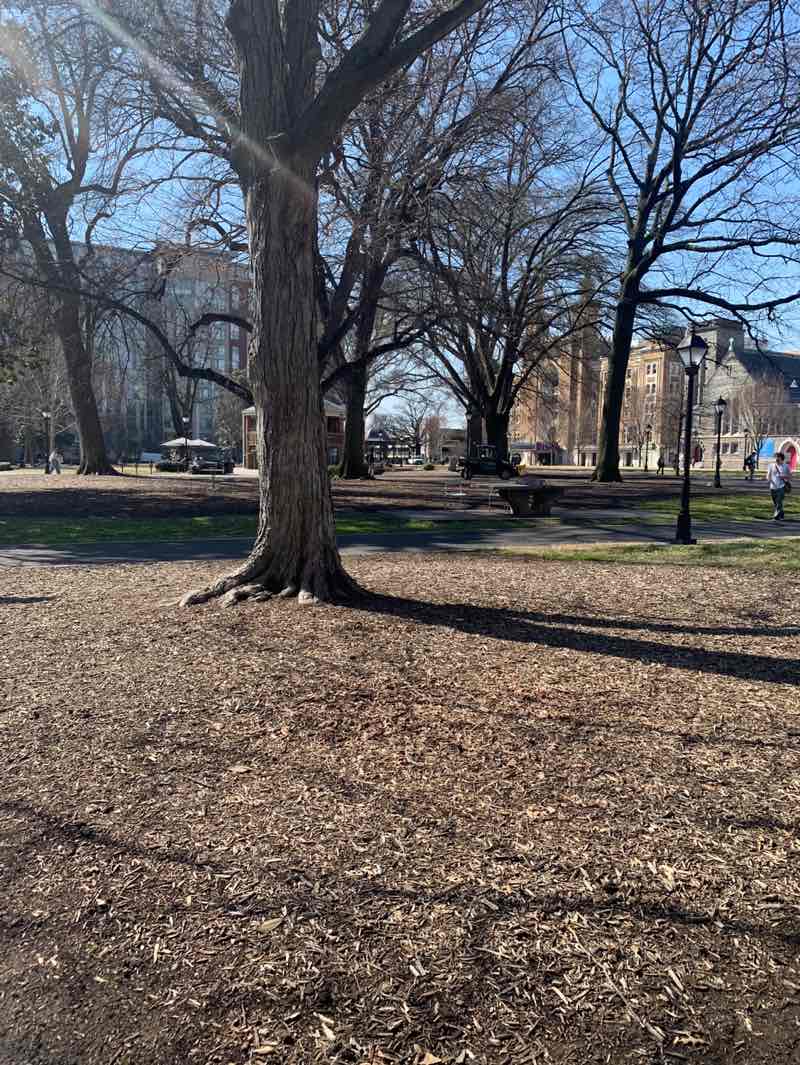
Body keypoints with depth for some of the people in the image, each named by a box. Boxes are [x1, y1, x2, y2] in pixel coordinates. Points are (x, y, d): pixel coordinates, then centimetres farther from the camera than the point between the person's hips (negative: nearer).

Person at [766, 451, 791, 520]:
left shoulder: (786, 466, 2)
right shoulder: (771, 465, 7)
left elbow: (790, 476, 7)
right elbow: (768, 475, 7)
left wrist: (784, 476, -13)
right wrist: (769, 479, -15)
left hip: (781, 487, -3)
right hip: (773, 487, 3)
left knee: (779, 502, -15)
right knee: (776, 503, 11)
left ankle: (776, 517, -18)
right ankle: (781, 515, 28)